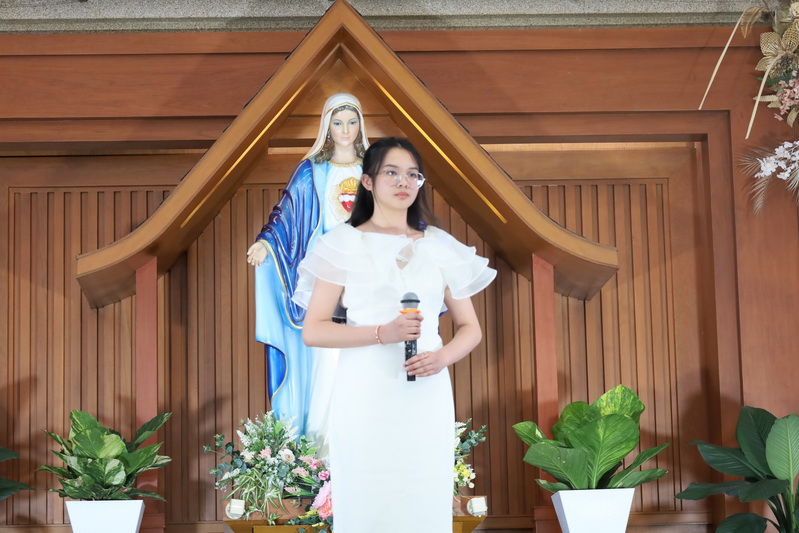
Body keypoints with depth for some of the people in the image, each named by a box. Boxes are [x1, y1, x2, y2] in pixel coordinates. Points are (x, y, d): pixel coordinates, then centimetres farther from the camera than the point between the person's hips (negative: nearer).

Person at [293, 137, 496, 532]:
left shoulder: (441, 247, 11)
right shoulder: (344, 244, 3)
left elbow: (470, 328, 15)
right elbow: (312, 331, -3)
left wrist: (444, 356, -7)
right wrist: (382, 333, -16)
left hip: (426, 399, 2)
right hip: (365, 397, -2)